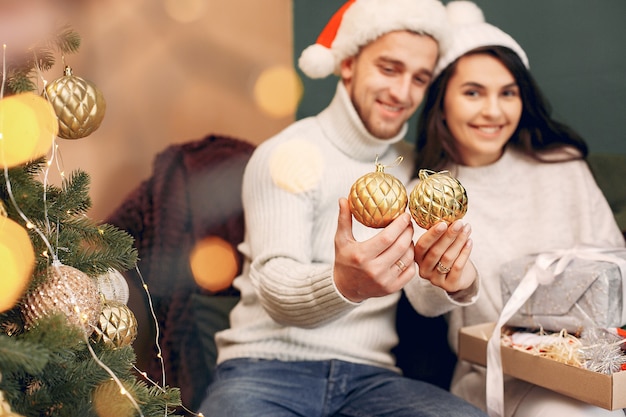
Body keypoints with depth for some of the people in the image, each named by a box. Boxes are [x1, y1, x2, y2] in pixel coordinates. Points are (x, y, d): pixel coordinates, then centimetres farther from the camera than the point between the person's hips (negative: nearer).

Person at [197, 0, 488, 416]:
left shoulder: (415, 168, 12)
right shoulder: (289, 154, -4)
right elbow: (276, 288, -17)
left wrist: (459, 282, -20)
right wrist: (344, 284, -41)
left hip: (369, 376, 4)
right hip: (267, 364, -3)